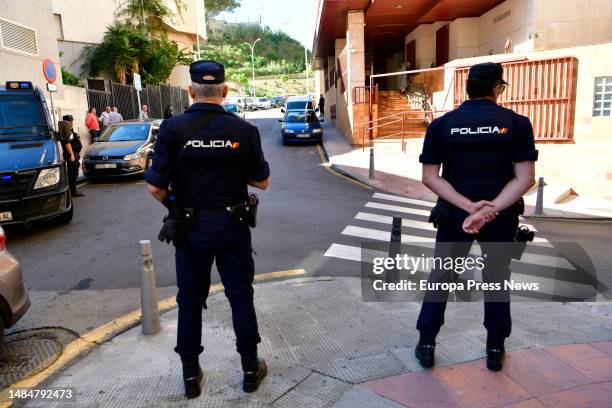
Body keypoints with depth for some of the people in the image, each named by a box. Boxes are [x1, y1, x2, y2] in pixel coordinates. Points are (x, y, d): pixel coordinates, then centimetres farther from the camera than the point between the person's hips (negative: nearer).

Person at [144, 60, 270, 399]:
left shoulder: (173, 128, -10)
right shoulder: (243, 130, -7)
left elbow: (155, 187, -11)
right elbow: (261, 181, -2)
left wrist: (174, 205, 9)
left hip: (190, 228, 0)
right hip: (232, 227, 0)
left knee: (190, 300, 15)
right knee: (240, 296, 14)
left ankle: (191, 374, 28)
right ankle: (251, 368, 27)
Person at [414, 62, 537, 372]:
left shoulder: (441, 124, -3)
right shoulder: (517, 123, -6)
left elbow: (430, 177, -10)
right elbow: (525, 178, -13)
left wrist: (469, 206, -15)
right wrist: (490, 209, -19)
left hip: (453, 214, 0)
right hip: (501, 217, 0)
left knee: (441, 277, 14)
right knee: (496, 279, 16)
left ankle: (426, 344, 19)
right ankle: (495, 350, 26)